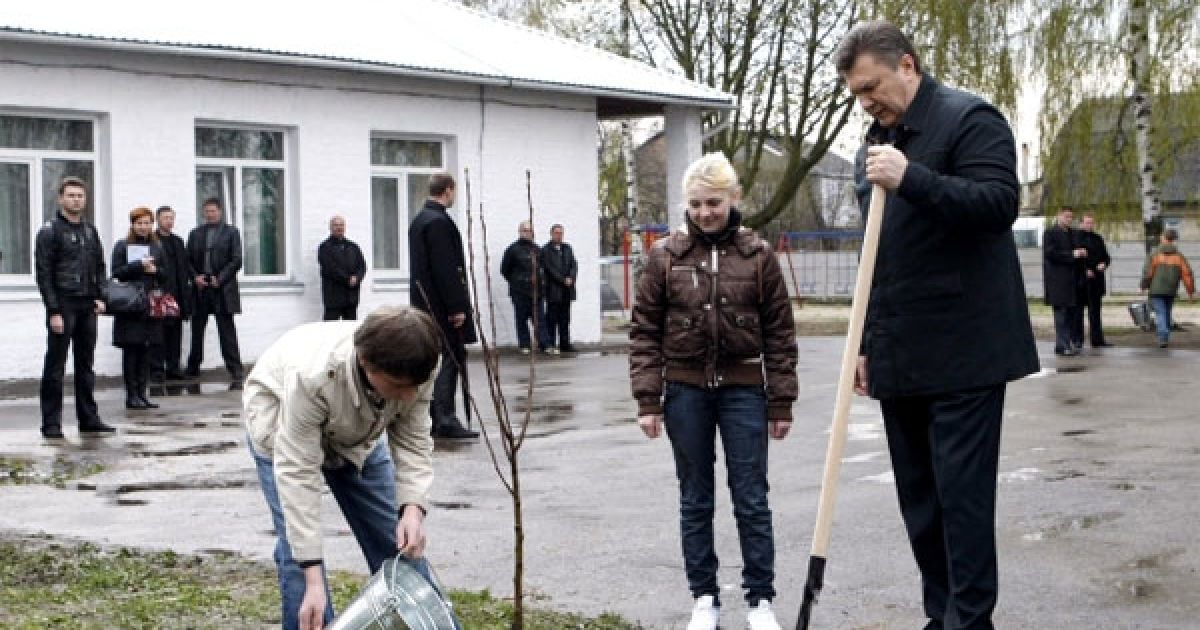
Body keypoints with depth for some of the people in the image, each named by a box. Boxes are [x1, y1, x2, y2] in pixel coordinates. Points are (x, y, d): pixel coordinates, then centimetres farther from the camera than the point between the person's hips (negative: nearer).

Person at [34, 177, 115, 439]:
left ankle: (89, 420, 15)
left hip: (87, 308, 6)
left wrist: (99, 297, 5)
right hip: (63, 306, -6)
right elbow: (43, 274, -9)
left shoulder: (90, 230, 14)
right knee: (55, 366, -2)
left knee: (86, 365, 10)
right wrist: (54, 311, -14)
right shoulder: (50, 231, -5)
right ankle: (51, 424, 1)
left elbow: (99, 267, 20)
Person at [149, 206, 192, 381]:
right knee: (159, 332, -4)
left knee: (175, 333, 9)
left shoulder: (178, 241, 20)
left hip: (177, 294, 7)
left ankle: (173, 368, 14)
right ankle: (157, 369, -1)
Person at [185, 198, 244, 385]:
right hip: (200, 288, 4)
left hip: (222, 289, -4)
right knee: (197, 329, 9)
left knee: (227, 331, -5)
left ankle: (236, 372, -5)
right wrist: (195, 276, -5)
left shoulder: (231, 232, 4)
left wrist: (220, 279, -10)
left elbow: (237, 260, -2)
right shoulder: (195, 234, 14)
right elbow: (188, 260, 12)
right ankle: (193, 369, 20)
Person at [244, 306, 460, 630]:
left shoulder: (411, 369, -32)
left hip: (357, 432, 4)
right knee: (296, 545, -18)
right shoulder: (312, 377, -45)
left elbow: (412, 442, -19)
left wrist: (413, 509, -37)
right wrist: (314, 581, -42)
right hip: (281, 419, -4)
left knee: (398, 539, 2)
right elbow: (297, 474, -41)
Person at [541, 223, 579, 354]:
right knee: (552, 318, -4)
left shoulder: (567, 248, 16)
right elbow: (550, 269, -9)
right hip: (553, 290, -5)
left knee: (565, 319, 7)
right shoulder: (546, 250, -3)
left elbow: (574, 265, 9)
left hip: (566, 290, 5)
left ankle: (565, 343, 10)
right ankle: (549, 344, -1)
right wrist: (563, 280, -13)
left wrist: (571, 278, -8)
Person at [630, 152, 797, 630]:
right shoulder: (665, 255, -2)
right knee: (695, 500, 9)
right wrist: (648, 400, -6)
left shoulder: (757, 255, -2)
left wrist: (781, 403, -1)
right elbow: (645, 331, 0)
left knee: (752, 499, 4)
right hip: (686, 391, 1)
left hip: (743, 389, -1)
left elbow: (779, 333, 1)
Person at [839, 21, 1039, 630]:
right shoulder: (878, 143, 19)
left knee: (962, 490, -7)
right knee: (918, 495, 9)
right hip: (900, 359, 8)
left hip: (962, 351, -8)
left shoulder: (969, 119, -6)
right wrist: (868, 342, 21)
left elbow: (999, 203, -19)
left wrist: (912, 180, -29)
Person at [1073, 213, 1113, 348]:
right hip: (1079, 281, -6)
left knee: (1095, 311, 7)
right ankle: (1076, 339, 5)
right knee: (1078, 310, 0)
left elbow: (1106, 256, 20)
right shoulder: (1075, 237, -3)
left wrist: (1104, 264, -2)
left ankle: (1097, 340, 9)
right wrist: (1085, 270, -16)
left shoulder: (1098, 239, 17)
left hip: (1095, 280, 6)